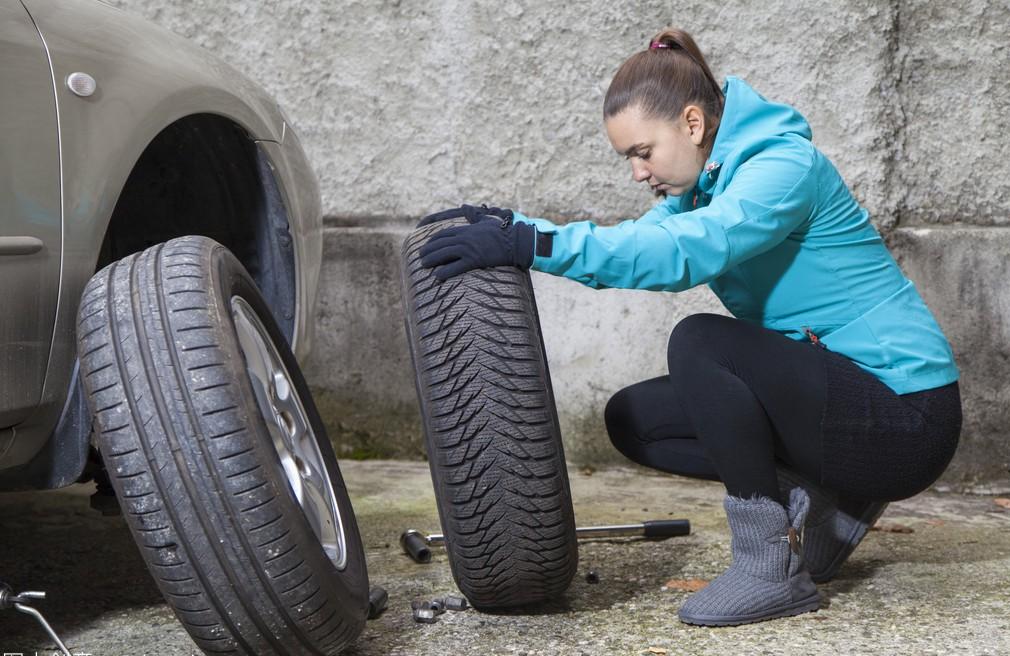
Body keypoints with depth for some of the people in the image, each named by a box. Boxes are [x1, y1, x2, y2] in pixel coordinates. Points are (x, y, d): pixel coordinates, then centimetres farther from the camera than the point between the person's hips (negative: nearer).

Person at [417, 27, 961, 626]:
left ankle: (772, 569, -19)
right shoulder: (709, 180, 9)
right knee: (632, 419, 4)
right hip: (832, 392, 9)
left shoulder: (785, 165, -20)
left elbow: (684, 250, -35)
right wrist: (513, 227, -11)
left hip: (906, 417, -9)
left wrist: (537, 244, -39)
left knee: (699, 342, -28)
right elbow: (639, 240, 2)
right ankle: (824, 499, 5)